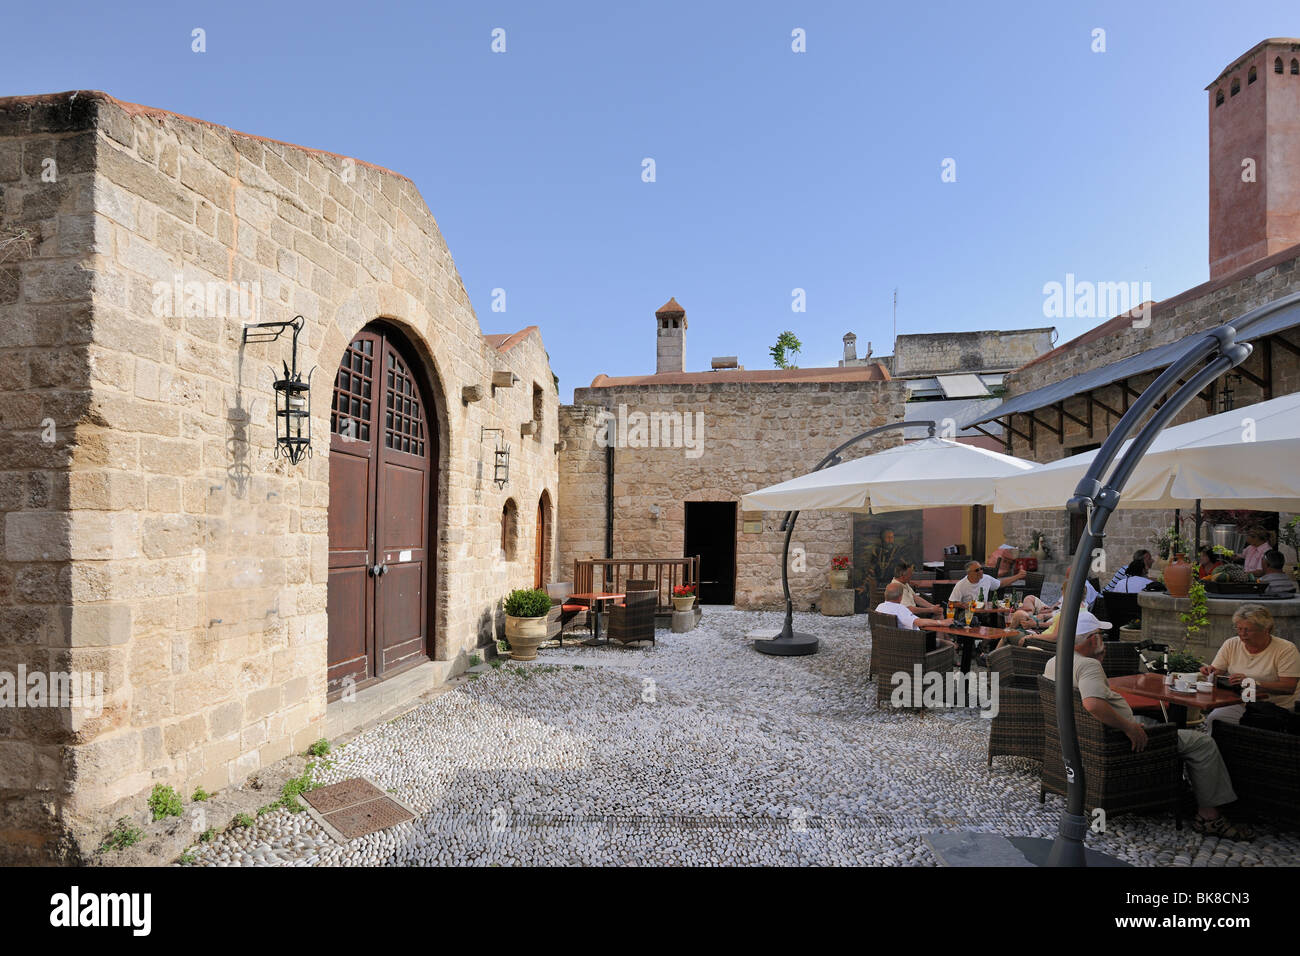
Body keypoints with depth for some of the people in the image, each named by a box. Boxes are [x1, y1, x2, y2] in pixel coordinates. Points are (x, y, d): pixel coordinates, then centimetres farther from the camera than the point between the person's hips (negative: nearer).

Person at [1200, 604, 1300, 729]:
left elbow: (1289, 687, -15)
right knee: (1212, 718, -28)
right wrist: (1210, 673, -17)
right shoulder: (1231, 644, 6)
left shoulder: (1286, 649, -6)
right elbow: (1215, 674, 7)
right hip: (1238, 703, 3)